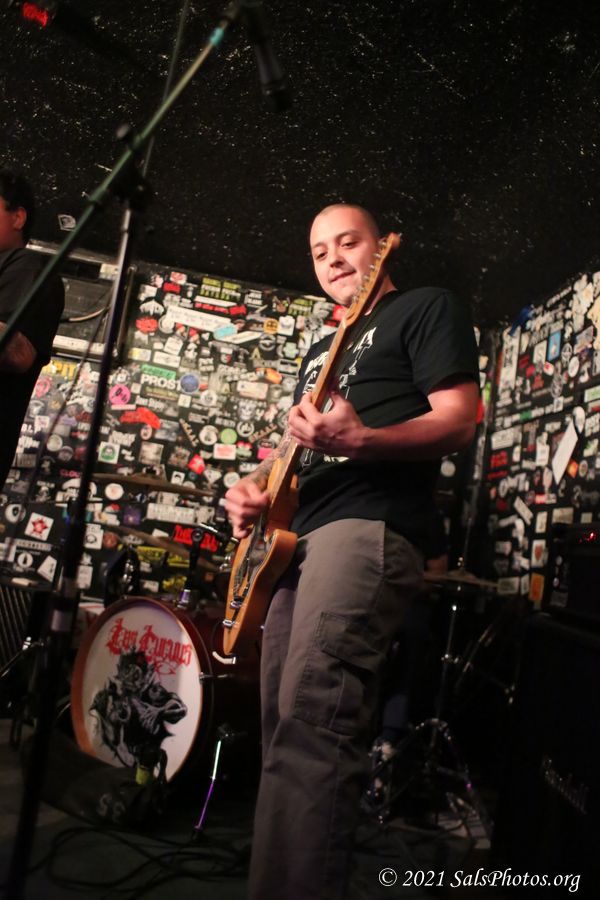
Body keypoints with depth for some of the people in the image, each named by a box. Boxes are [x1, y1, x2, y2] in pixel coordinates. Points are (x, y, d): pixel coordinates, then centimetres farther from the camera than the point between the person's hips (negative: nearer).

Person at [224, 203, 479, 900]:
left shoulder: (428, 307, 6)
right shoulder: (320, 349, 30)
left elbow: (460, 421, -7)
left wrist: (358, 441, -25)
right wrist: (255, 485, 9)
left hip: (369, 527, -9)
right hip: (296, 536, 9)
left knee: (311, 722, -24)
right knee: (284, 725, 10)